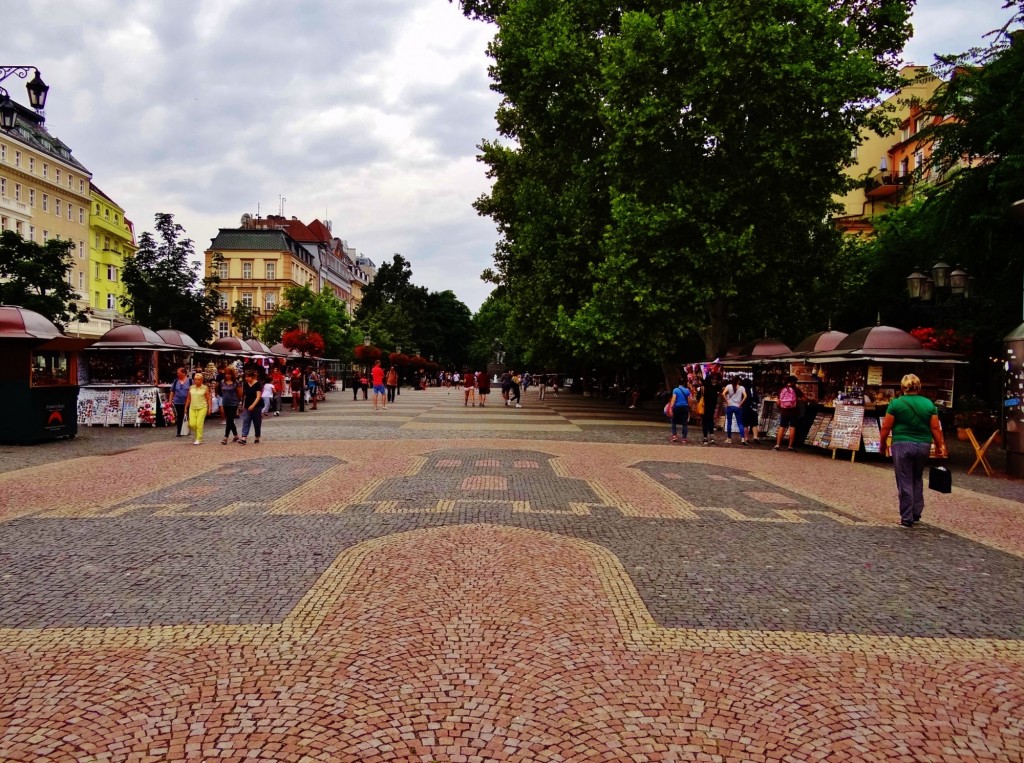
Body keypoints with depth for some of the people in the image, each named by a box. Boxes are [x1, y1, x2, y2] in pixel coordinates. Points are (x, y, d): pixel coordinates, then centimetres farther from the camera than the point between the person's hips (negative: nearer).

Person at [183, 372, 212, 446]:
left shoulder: (205, 388, -1)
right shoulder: (191, 388, 9)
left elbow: (209, 399, 0)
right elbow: (188, 398, 16)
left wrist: (210, 408, -6)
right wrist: (186, 408, 15)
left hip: (202, 408, -4)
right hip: (192, 408, 4)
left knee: (199, 424, -9)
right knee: (192, 424, -4)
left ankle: (199, 439, -1)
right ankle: (198, 434, 24)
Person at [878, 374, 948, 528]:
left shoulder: (896, 403, -6)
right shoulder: (929, 404, 3)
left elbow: (886, 428, -4)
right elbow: (935, 428, 3)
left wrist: (883, 445, 9)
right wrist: (940, 446, 15)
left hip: (902, 445, -3)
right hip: (923, 445, 4)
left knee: (905, 482, 1)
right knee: (917, 480, 20)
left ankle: (907, 519, 4)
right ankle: (916, 515, 24)